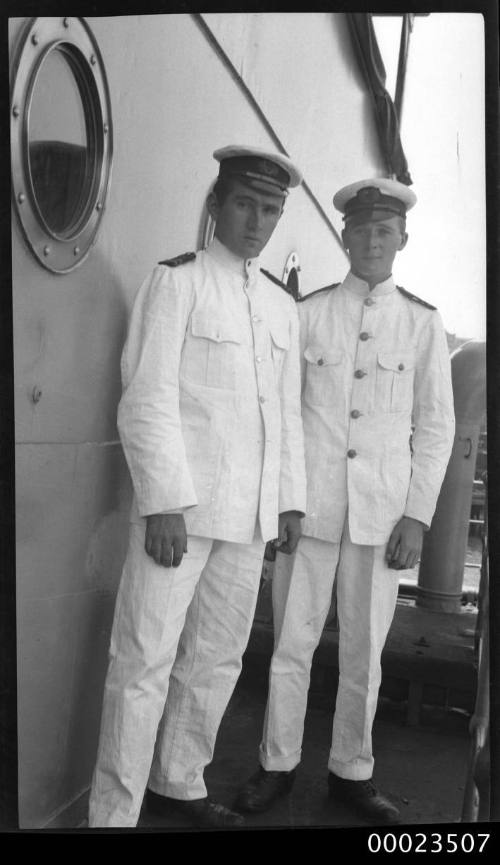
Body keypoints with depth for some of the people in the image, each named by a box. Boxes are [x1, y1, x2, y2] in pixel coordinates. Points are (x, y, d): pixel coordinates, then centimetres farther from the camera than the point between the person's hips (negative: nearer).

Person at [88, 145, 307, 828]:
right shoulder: (176, 281, -2)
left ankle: (178, 783, 30)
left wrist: (290, 501, 13)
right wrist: (164, 502, -15)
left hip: (250, 514, 6)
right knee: (145, 661, -2)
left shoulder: (283, 305, 15)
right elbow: (148, 399, -9)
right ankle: (114, 811, 11)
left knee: (218, 659, 13)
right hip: (179, 502, -6)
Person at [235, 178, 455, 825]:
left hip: (382, 514, 1)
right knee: (292, 643, 6)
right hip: (309, 505, 0)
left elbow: (435, 426, 7)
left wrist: (417, 515, 0)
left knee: (364, 652, 9)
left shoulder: (423, 323, 6)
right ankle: (278, 765, 24)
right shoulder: (305, 313, 4)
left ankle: (350, 772, 27)